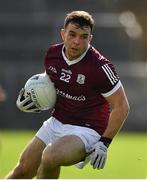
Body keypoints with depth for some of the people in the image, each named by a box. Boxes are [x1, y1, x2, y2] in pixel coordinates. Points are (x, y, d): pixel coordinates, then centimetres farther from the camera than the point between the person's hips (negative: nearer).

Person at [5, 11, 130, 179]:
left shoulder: (100, 66, -20)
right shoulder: (52, 53, -2)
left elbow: (121, 106, -13)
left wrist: (104, 143, -17)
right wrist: (28, 100, 1)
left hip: (86, 129, -6)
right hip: (56, 123, 6)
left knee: (50, 157, -33)